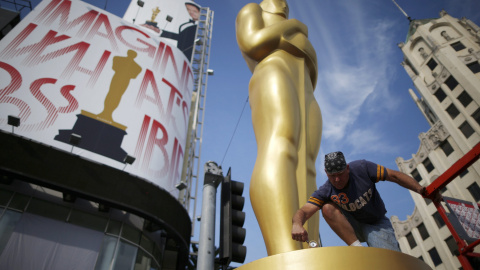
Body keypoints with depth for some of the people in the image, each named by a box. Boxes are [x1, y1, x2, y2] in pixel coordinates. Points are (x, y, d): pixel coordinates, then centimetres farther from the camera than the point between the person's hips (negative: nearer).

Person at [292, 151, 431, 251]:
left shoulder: (361, 168, -19)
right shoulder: (326, 191, -19)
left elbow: (394, 176, -12)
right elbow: (304, 211, -31)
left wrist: (421, 190, -23)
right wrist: (297, 224, -53)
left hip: (377, 224, -1)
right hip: (353, 226, 1)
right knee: (328, 208, -28)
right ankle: (357, 248, -25)